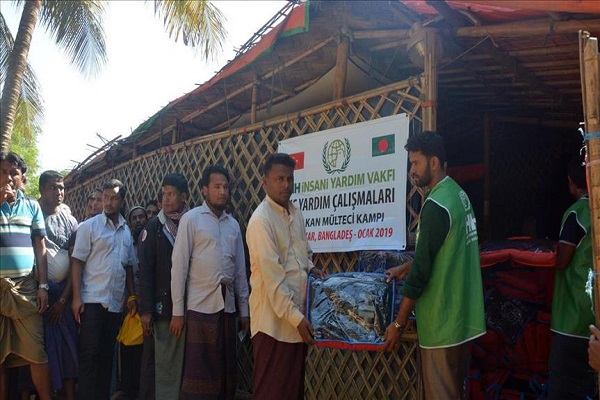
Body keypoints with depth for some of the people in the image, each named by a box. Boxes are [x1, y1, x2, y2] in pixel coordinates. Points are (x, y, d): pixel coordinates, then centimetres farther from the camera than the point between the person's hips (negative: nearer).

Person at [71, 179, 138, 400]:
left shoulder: (126, 231, 13)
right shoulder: (89, 226, -2)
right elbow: (77, 262, -6)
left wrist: (132, 295, 10)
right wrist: (77, 297, -13)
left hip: (115, 303, 5)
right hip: (92, 300, -5)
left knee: (107, 353, 10)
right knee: (89, 354, -4)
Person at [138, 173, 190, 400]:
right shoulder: (154, 227, 3)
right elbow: (145, 271, -2)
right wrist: (146, 310, -8)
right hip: (161, 307, -1)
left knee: (184, 362, 5)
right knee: (158, 361, 2)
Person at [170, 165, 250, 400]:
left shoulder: (233, 225, 12)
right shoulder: (191, 219, -2)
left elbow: (240, 270, 14)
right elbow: (179, 266, -5)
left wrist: (244, 309, 11)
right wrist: (177, 311, -8)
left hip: (228, 307, 5)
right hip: (201, 307, -5)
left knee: (226, 370, 10)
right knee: (198, 372, 1)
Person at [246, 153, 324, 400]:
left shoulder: (296, 214, 10)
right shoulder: (261, 220, -16)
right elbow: (272, 277, -20)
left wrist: (309, 268, 3)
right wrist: (295, 317, -19)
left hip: (298, 315, 8)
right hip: (274, 319, -8)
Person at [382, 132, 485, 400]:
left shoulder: (436, 205, -20)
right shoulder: (457, 194, 9)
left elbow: (422, 269, -19)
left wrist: (399, 323, -13)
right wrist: (406, 267, 18)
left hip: (442, 321, -9)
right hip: (461, 316, 9)